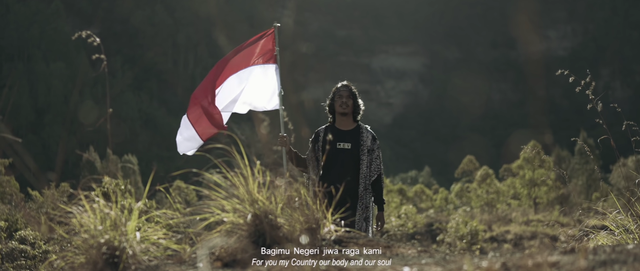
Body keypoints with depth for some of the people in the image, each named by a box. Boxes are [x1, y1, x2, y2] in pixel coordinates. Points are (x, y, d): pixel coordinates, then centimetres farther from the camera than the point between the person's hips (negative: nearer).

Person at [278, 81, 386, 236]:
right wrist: (289, 150, -2)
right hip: (326, 207, 1)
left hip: (356, 210, -1)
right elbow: (308, 166, 13)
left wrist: (380, 209, 1)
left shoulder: (367, 137, 4)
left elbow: (376, 175, 5)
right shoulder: (321, 135, 8)